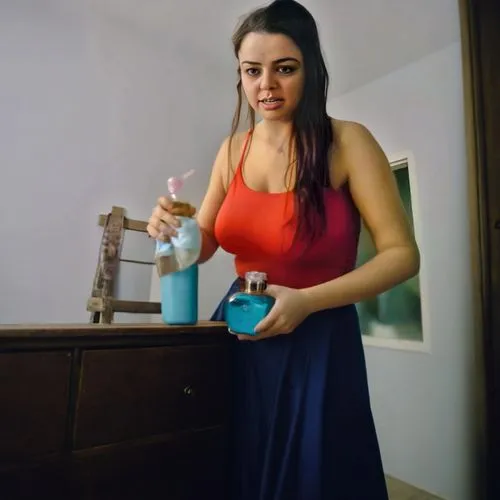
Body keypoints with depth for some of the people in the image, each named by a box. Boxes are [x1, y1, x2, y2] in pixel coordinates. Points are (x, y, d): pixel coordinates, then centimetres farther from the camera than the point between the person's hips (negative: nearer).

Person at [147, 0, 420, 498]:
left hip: (318, 340, -4)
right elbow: (203, 244, 9)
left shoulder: (347, 142, -11)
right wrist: (172, 229, -14)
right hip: (239, 333, 5)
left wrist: (306, 301, -24)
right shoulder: (233, 149, 2)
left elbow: (401, 254, -13)